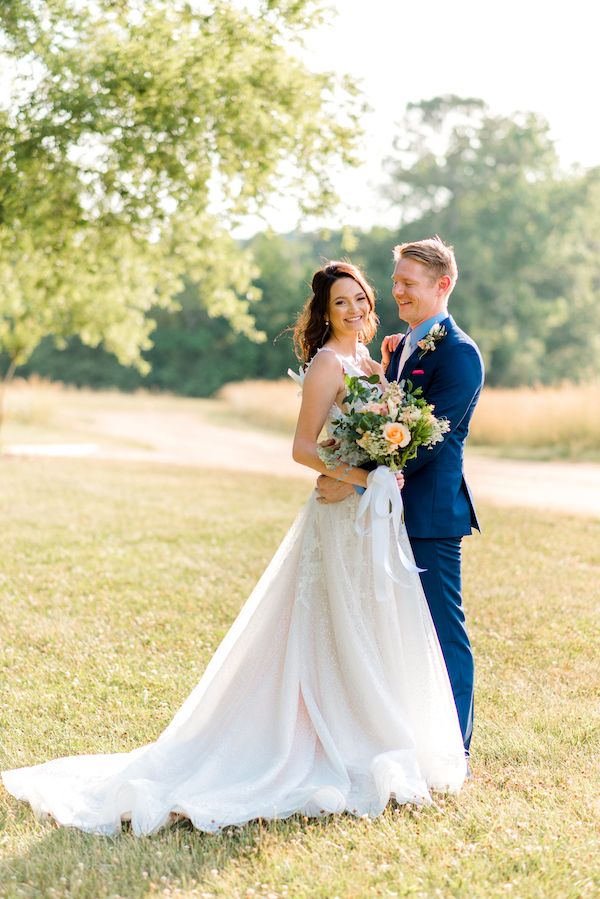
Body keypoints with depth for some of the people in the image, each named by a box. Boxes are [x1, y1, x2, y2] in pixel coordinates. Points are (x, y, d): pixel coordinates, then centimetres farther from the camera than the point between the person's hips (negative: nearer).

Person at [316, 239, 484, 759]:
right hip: (394, 508, 9)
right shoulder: (400, 346, 14)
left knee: (443, 630, 0)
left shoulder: (458, 354, -14)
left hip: (432, 511, -9)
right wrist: (384, 370, -2)